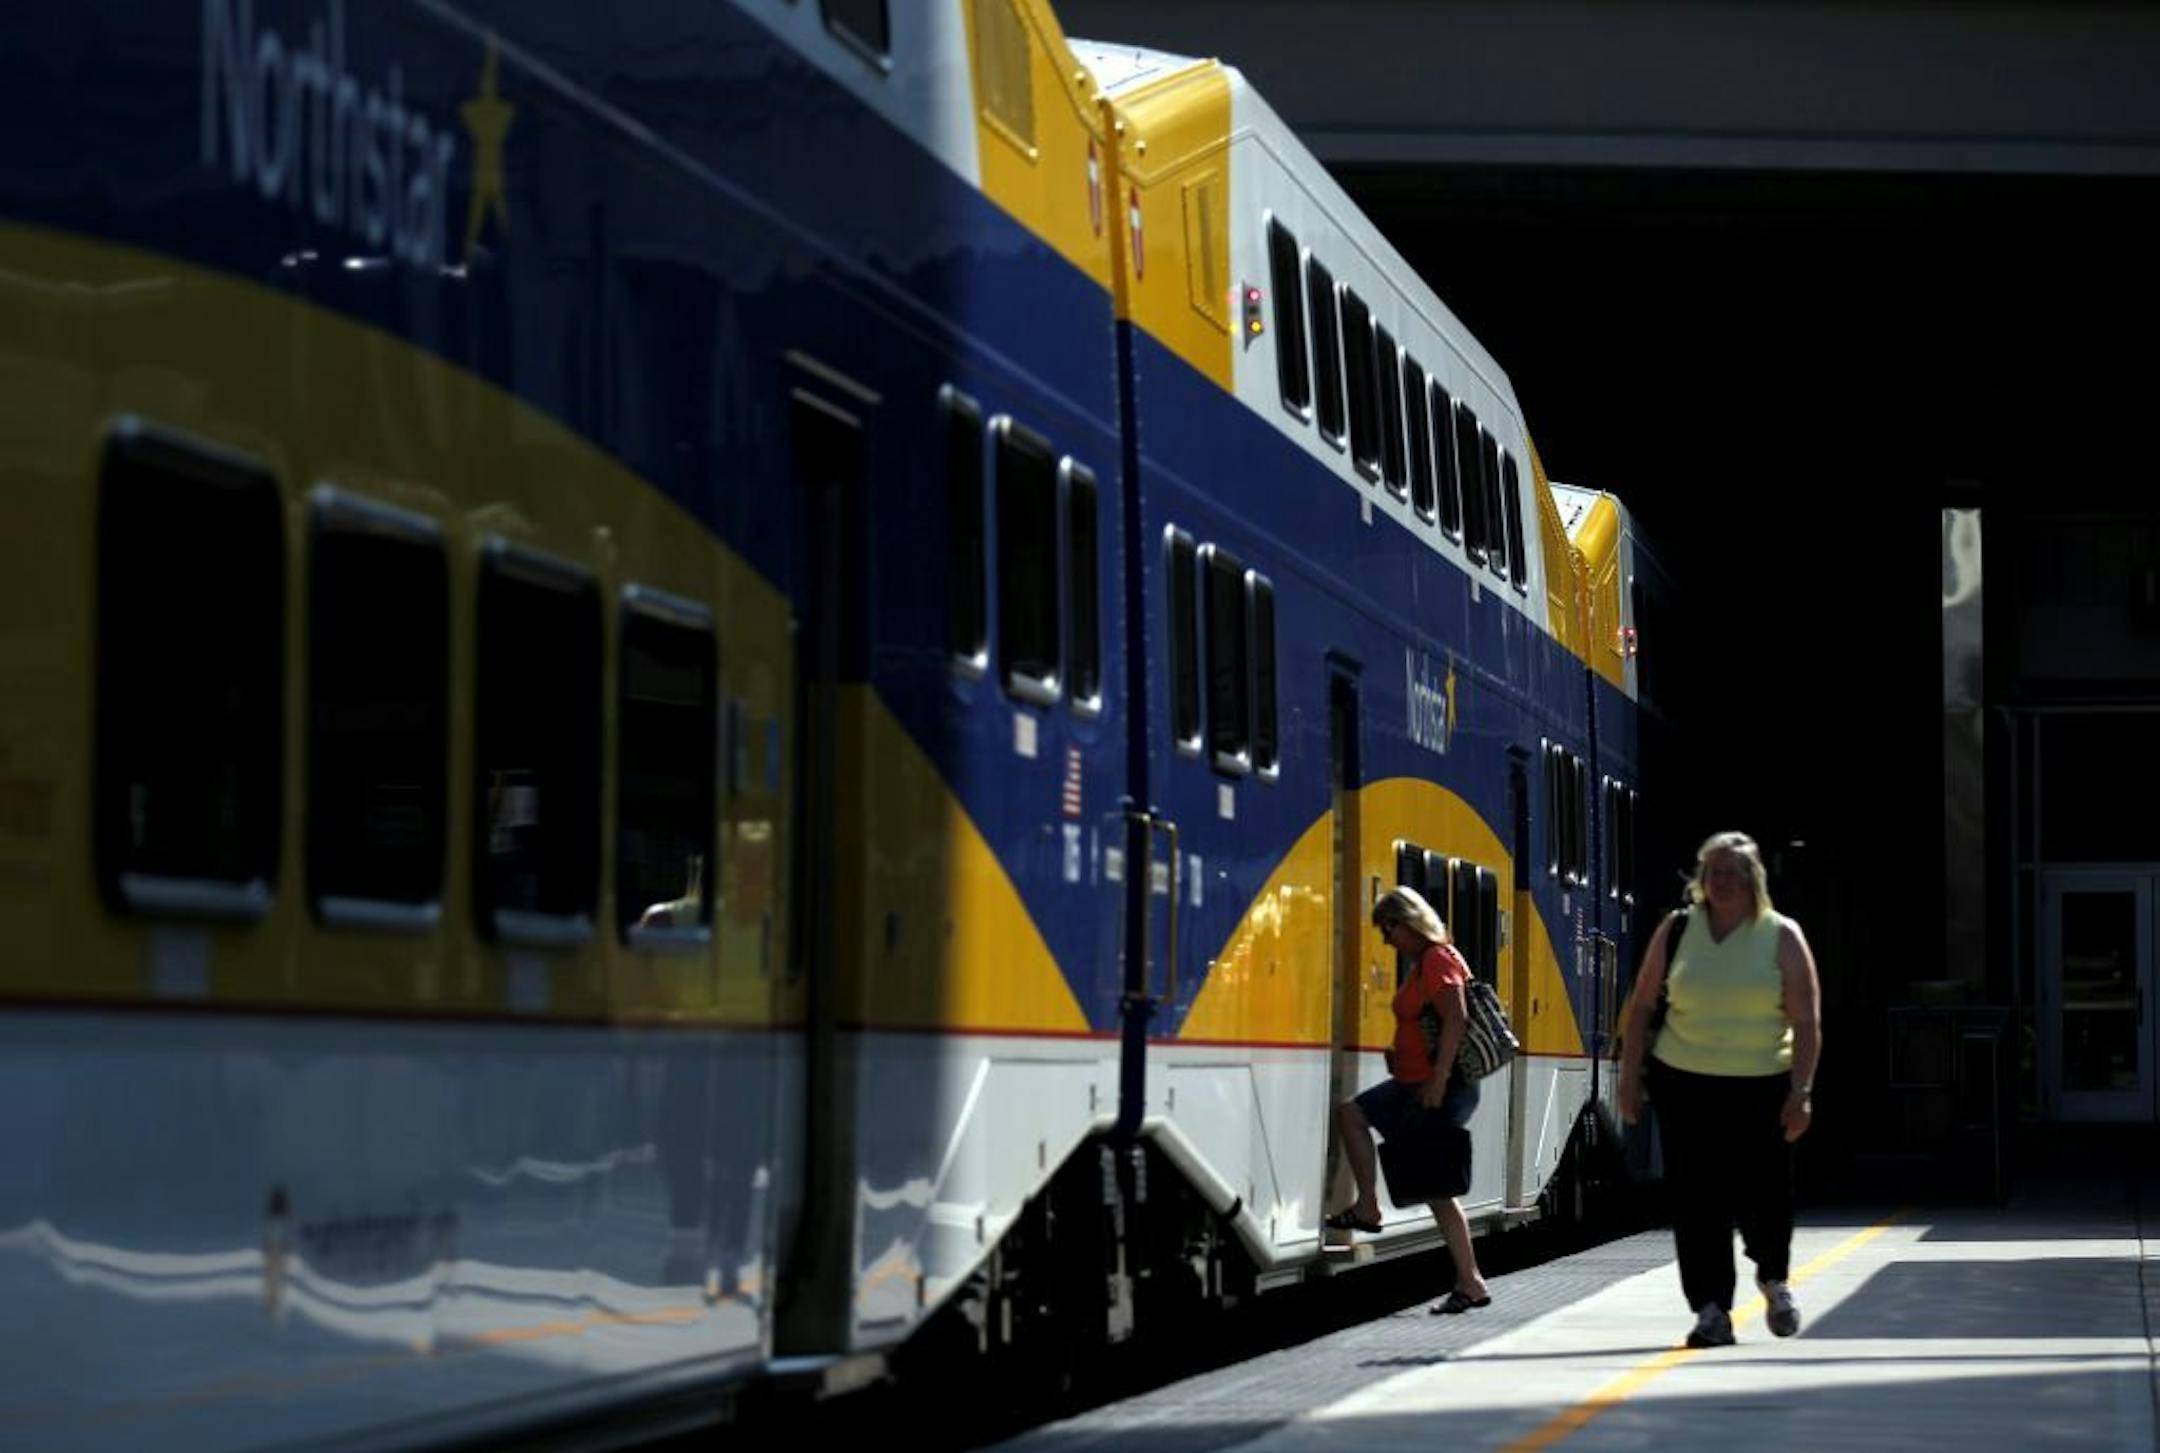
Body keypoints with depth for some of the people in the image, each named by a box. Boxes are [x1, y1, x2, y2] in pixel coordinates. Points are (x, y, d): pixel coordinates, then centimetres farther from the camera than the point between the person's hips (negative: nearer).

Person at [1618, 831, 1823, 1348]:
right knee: (1696, 1199, -3)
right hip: (1684, 1085, 1)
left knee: (1764, 1197, -2)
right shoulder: (1677, 931, 4)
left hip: (1762, 1088, -1)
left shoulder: (1781, 937, 0)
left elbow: (1807, 1022, -3)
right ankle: (1711, 1309, 4)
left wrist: (1800, 1091, -11)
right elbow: (1641, 1006, 10)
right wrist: (1630, 1078, 5)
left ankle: (1773, 1280, 27)